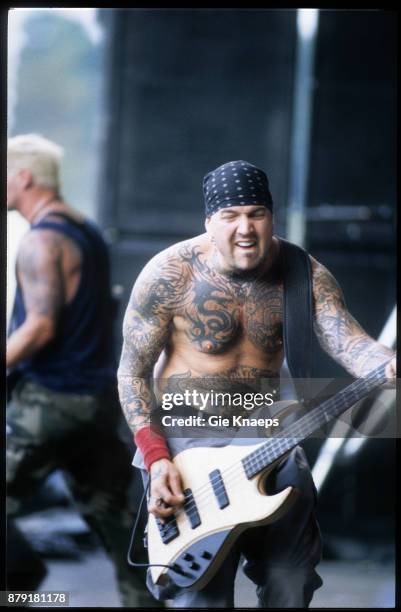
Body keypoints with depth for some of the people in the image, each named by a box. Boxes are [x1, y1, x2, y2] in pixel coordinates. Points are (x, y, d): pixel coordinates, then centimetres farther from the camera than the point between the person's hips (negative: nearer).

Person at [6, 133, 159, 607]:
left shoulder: (41, 241, -13)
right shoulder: (89, 233, 14)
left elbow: (41, 325, -21)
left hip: (49, 401, -9)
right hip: (99, 398, 9)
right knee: (112, 512, 12)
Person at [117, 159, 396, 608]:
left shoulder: (304, 274, -3)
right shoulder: (170, 274, -12)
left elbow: (346, 339, -17)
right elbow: (133, 372, -7)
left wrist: (387, 366, -41)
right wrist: (156, 458, -18)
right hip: (188, 438, -3)